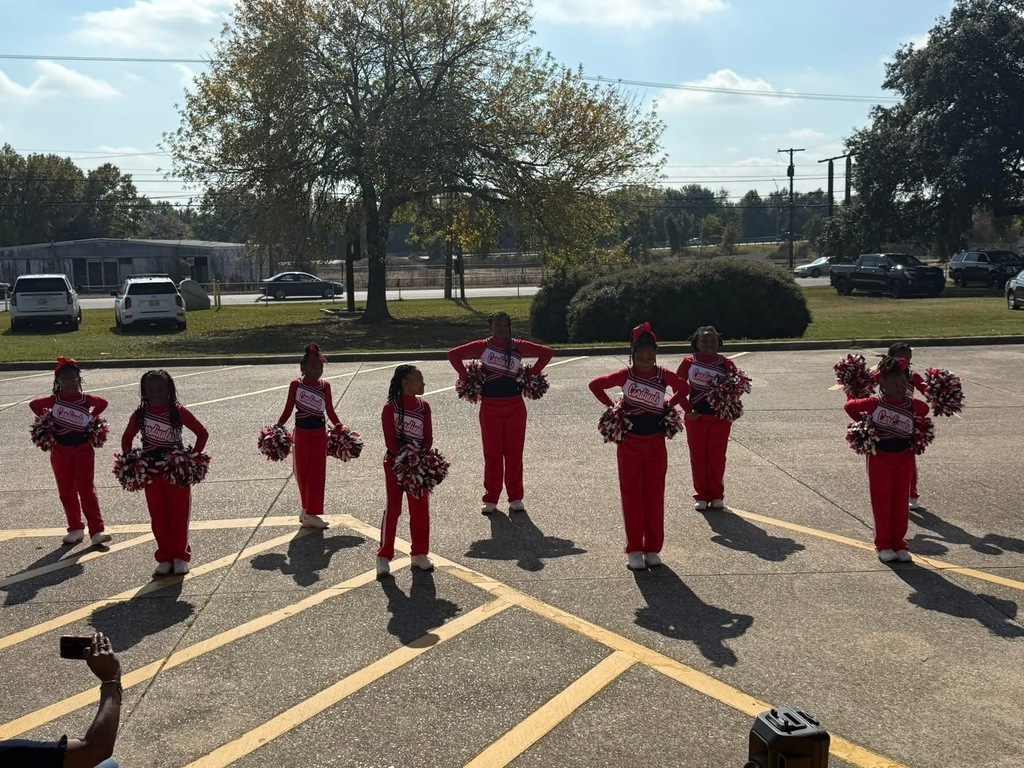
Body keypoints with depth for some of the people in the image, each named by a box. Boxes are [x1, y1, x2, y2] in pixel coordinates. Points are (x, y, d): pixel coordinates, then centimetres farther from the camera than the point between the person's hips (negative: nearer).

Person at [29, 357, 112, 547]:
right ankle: (76, 529, 22)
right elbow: (34, 404, 12)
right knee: (66, 492, 9)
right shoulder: (54, 400, -3)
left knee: (87, 490, -6)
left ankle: (97, 531, -8)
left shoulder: (85, 399, -5)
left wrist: (91, 418, 4)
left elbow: (103, 403, 11)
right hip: (60, 451, 2)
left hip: (83, 449, -2)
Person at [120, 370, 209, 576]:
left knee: (179, 515, 3)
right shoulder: (140, 413, 0)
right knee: (158, 517, 8)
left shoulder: (178, 411, -8)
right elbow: (127, 438, 13)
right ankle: (165, 558, 18)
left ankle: (181, 557, 16)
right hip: (151, 471, 3)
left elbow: (202, 433, -6)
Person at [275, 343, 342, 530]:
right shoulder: (296, 385, -5)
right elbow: (288, 411, -2)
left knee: (317, 473, 0)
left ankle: (311, 513, 6)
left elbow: (330, 412, 8)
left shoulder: (325, 386, 1)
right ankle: (307, 509, 21)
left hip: (319, 434, 2)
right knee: (302, 472, 6)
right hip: (302, 433, -1)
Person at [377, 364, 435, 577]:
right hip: (395, 462, -4)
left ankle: (419, 553, 20)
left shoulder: (423, 406, 5)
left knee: (421, 509, 7)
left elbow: (428, 437, 5)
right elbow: (390, 439, -12)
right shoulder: (391, 407, -8)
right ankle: (384, 556, 4)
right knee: (393, 508, -3)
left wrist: (422, 455, -13)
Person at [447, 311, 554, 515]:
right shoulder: (482, 346, -1)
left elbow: (547, 352, 5)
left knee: (514, 452, 5)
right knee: (492, 453, 4)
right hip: (490, 407, -1)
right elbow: (453, 354, -1)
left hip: (515, 406, 1)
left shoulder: (518, 346, 1)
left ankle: (516, 497, 15)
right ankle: (490, 499, 12)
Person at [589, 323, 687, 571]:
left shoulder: (664, 376, -5)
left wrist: (668, 406, 1)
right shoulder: (626, 375, -10)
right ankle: (634, 550, 11)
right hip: (630, 443, -1)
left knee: (655, 496, 6)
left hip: (656, 443, 2)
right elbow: (595, 385, -3)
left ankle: (653, 548, 17)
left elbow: (682, 390, 13)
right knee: (632, 497, 3)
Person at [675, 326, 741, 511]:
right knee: (698, 457, 7)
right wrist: (688, 410, -7)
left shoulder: (725, 363, -4)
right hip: (696, 417, 0)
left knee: (717, 457, 7)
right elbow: (678, 386, -1)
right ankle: (701, 495, 18)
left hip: (720, 417, 0)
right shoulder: (688, 362, -5)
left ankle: (717, 495, 19)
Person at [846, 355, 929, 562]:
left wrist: (915, 428, 8)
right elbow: (850, 406, -1)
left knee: (901, 502, 8)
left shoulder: (913, 405, -5)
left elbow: (925, 409, 18)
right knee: (881, 501, 3)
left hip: (904, 457, 3)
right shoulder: (875, 404, -13)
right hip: (880, 457, -3)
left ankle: (898, 543, 19)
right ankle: (883, 544, 13)